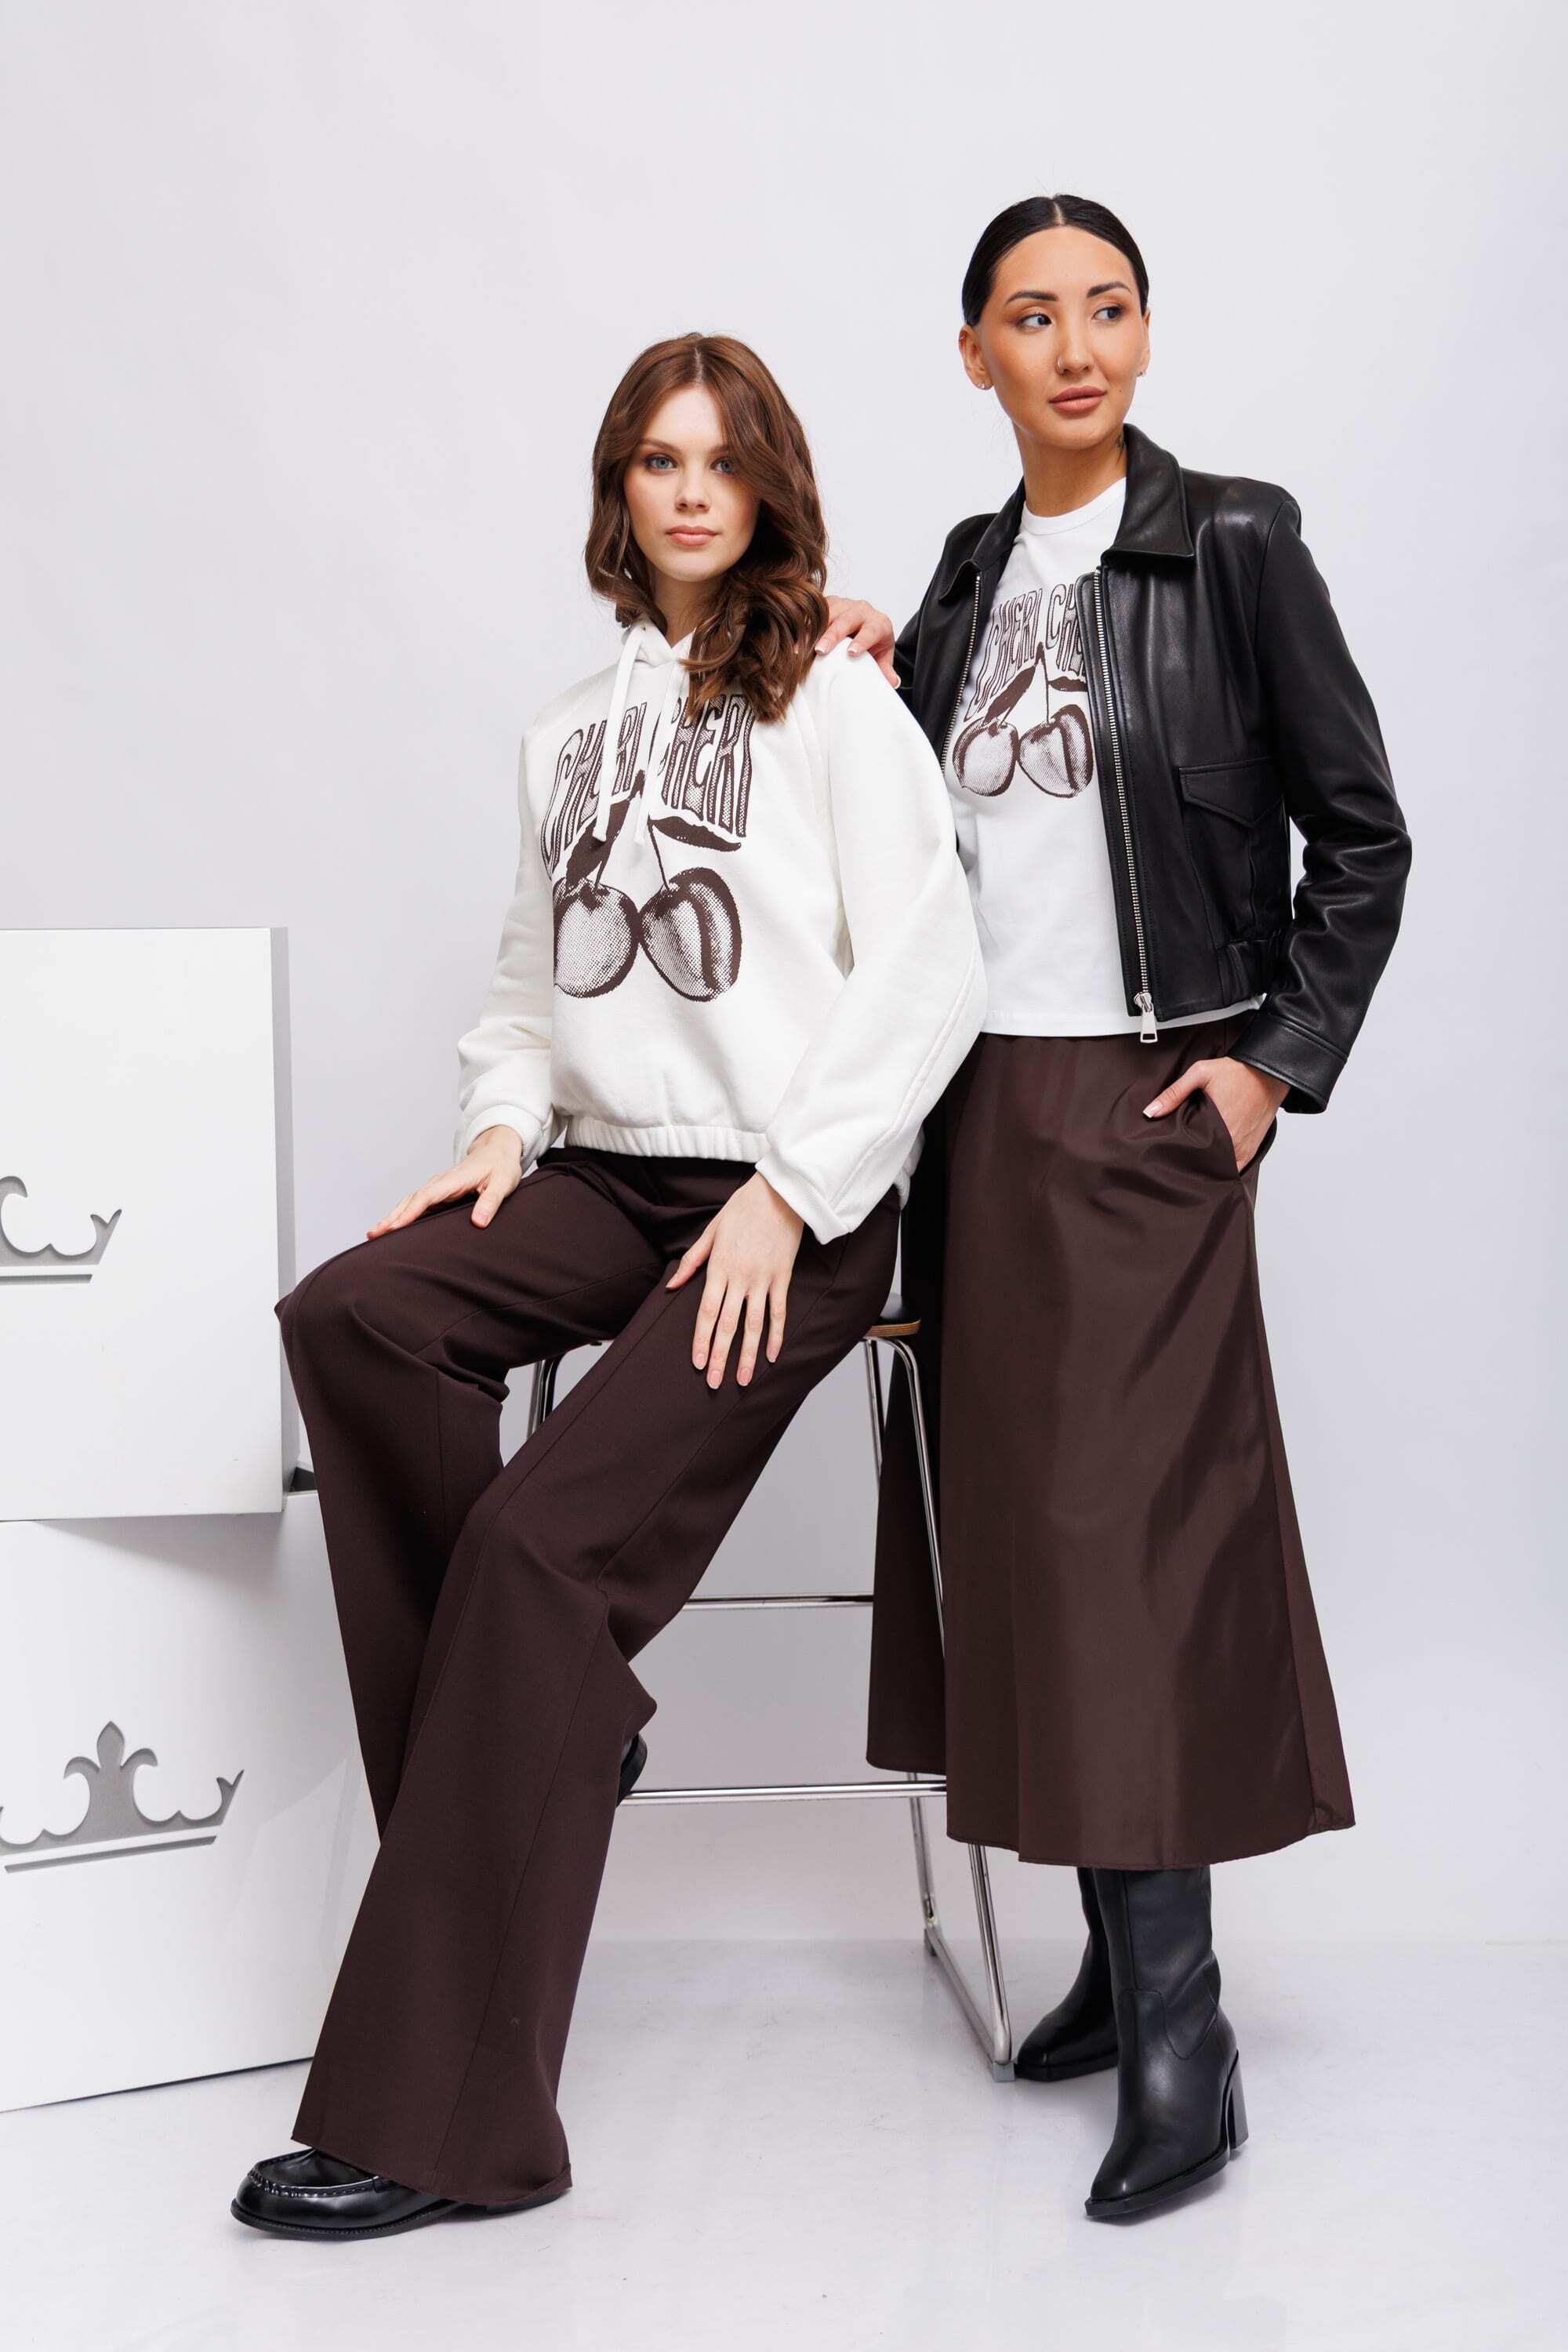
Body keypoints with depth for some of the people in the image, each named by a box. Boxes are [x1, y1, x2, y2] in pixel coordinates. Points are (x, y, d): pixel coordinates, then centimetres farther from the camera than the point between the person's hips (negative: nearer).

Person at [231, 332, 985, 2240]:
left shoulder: (839, 701, 2)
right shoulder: (569, 729, 20)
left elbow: (927, 978, -5)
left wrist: (787, 1191, -13)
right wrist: (506, 1120, 3)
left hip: (795, 1204, -6)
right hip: (605, 1173, 6)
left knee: (546, 1534, -22)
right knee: (350, 1317, -25)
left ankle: (446, 2120, -19)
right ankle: (553, 1728, -9)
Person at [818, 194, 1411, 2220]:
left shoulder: (1230, 542, -4)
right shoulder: (972, 570, 13)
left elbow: (1357, 837, -3)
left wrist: (1277, 1061, -10)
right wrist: (866, 687, 3)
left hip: (1145, 1103, -6)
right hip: (982, 1101, 6)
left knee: (1126, 1523, -9)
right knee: (1020, 1520, 7)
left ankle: (1180, 2041, -3)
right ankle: (1124, 1954, 19)